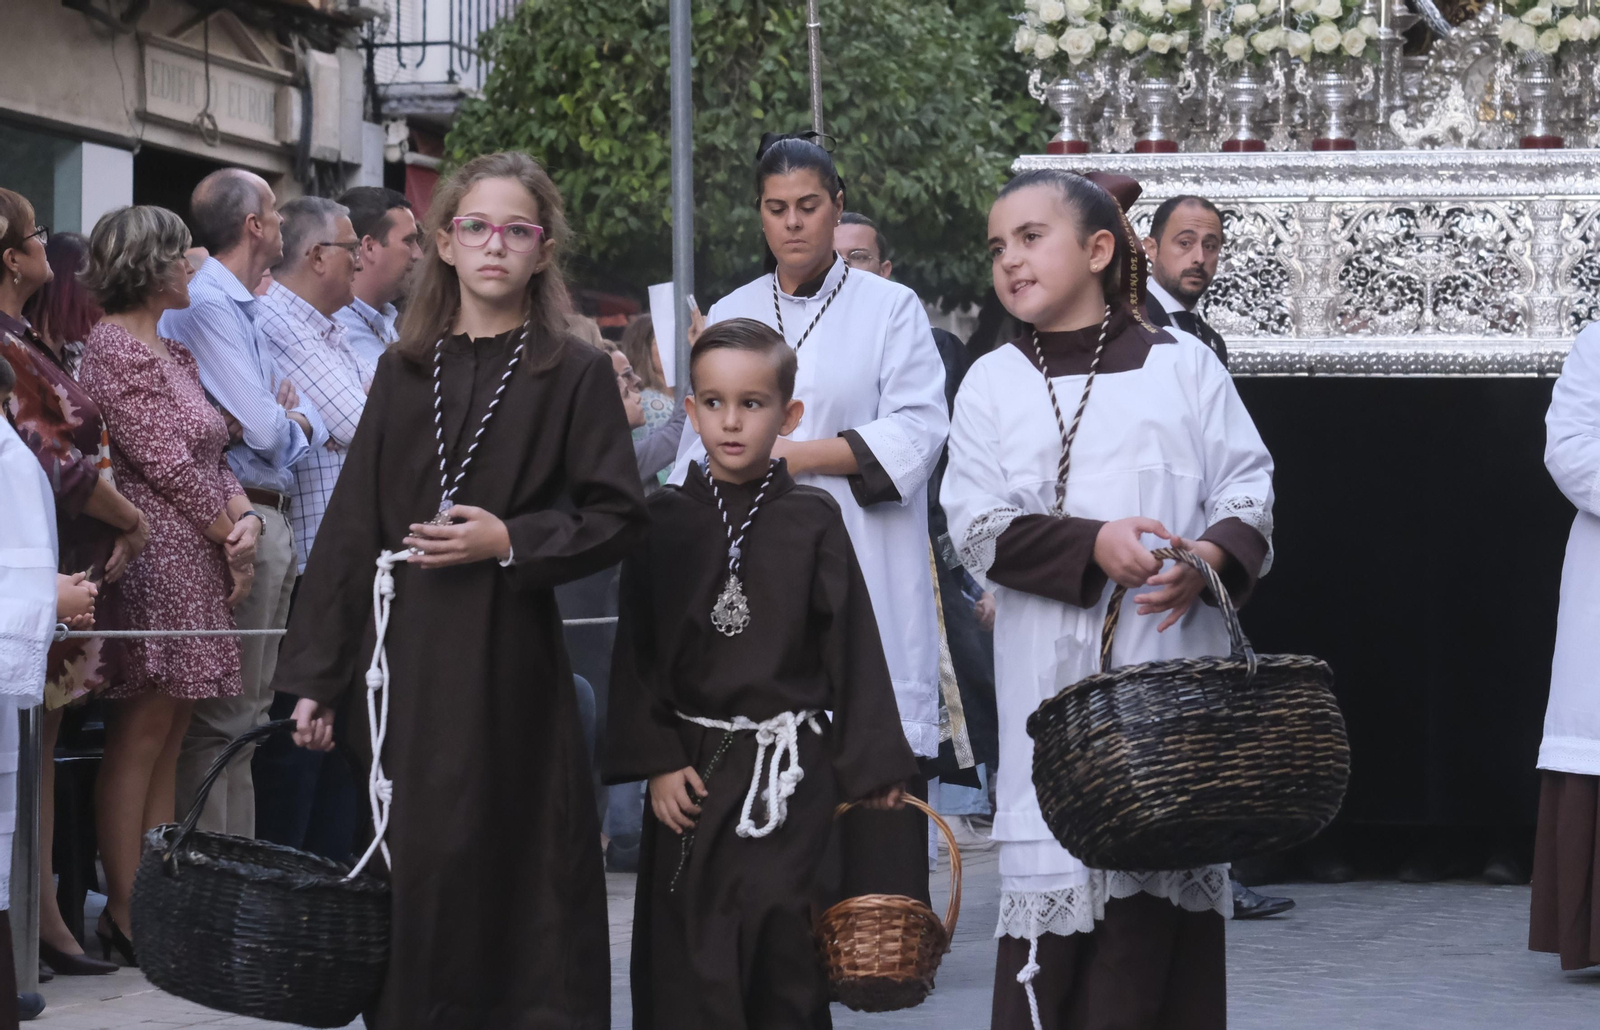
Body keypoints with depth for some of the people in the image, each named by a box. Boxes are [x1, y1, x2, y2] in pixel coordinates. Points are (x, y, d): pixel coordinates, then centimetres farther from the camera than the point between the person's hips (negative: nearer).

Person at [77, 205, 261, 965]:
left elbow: (213, 456, 16)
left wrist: (245, 517, -3)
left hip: (198, 566, 9)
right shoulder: (112, 349, -10)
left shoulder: (173, 353, 19)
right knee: (140, 733, -8)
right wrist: (227, 537, -7)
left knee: (168, 735, 9)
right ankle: (125, 915, -6)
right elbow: (168, 464, -15)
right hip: (153, 559, -9)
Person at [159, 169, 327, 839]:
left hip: (273, 518, 10)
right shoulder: (205, 304, -12)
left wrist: (293, 423, -1)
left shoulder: (251, 310, 19)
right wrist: (290, 424, 2)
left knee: (249, 710, 13)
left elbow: (312, 425, 20)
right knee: (220, 715, -9)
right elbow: (261, 427, -19)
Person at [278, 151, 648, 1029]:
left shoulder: (574, 374, 2)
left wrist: (509, 541, -14)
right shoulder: (403, 372, 12)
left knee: (503, 873, -5)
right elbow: (350, 529, 10)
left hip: (508, 656, -3)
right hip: (398, 659, 4)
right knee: (406, 869, 3)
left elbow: (616, 518, 1)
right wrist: (315, 676, 6)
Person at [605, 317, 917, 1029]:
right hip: (691, 769, 1)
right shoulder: (664, 522, 3)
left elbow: (852, 648, 1)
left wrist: (870, 770, -1)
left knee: (788, 959, -1)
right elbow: (636, 650, 4)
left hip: (790, 774, -1)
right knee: (688, 969, 1)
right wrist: (656, 761, -4)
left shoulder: (813, 519, 1)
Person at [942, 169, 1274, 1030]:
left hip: (1169, 663, 0)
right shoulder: (992, 385, 11)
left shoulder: (1182, 366, 9)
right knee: (1056, 863, -6)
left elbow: (1249, 488, 6)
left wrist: (1211, 556, -16)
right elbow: (978, 523, -1)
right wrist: (1093, 546, -16)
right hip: (1052, 675, 0)